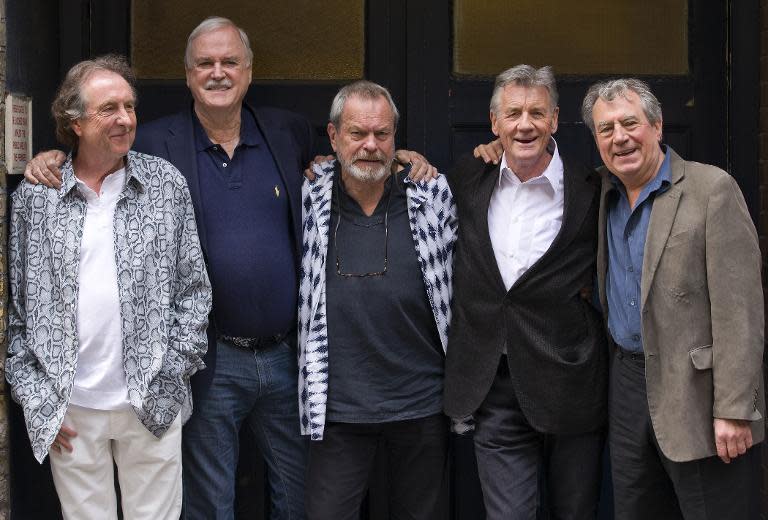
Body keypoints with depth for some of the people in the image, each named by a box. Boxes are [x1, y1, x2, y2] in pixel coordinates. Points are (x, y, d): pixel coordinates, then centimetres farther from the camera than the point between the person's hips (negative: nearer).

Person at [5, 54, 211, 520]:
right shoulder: (34, 197, 1)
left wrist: (173, 371, -1)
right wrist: (33, 394, 0)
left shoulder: (167, 183, 3)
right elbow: (15, 306, 5)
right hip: (68, 409, 0)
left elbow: (193, 288, 6)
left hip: (153, 405, 0)